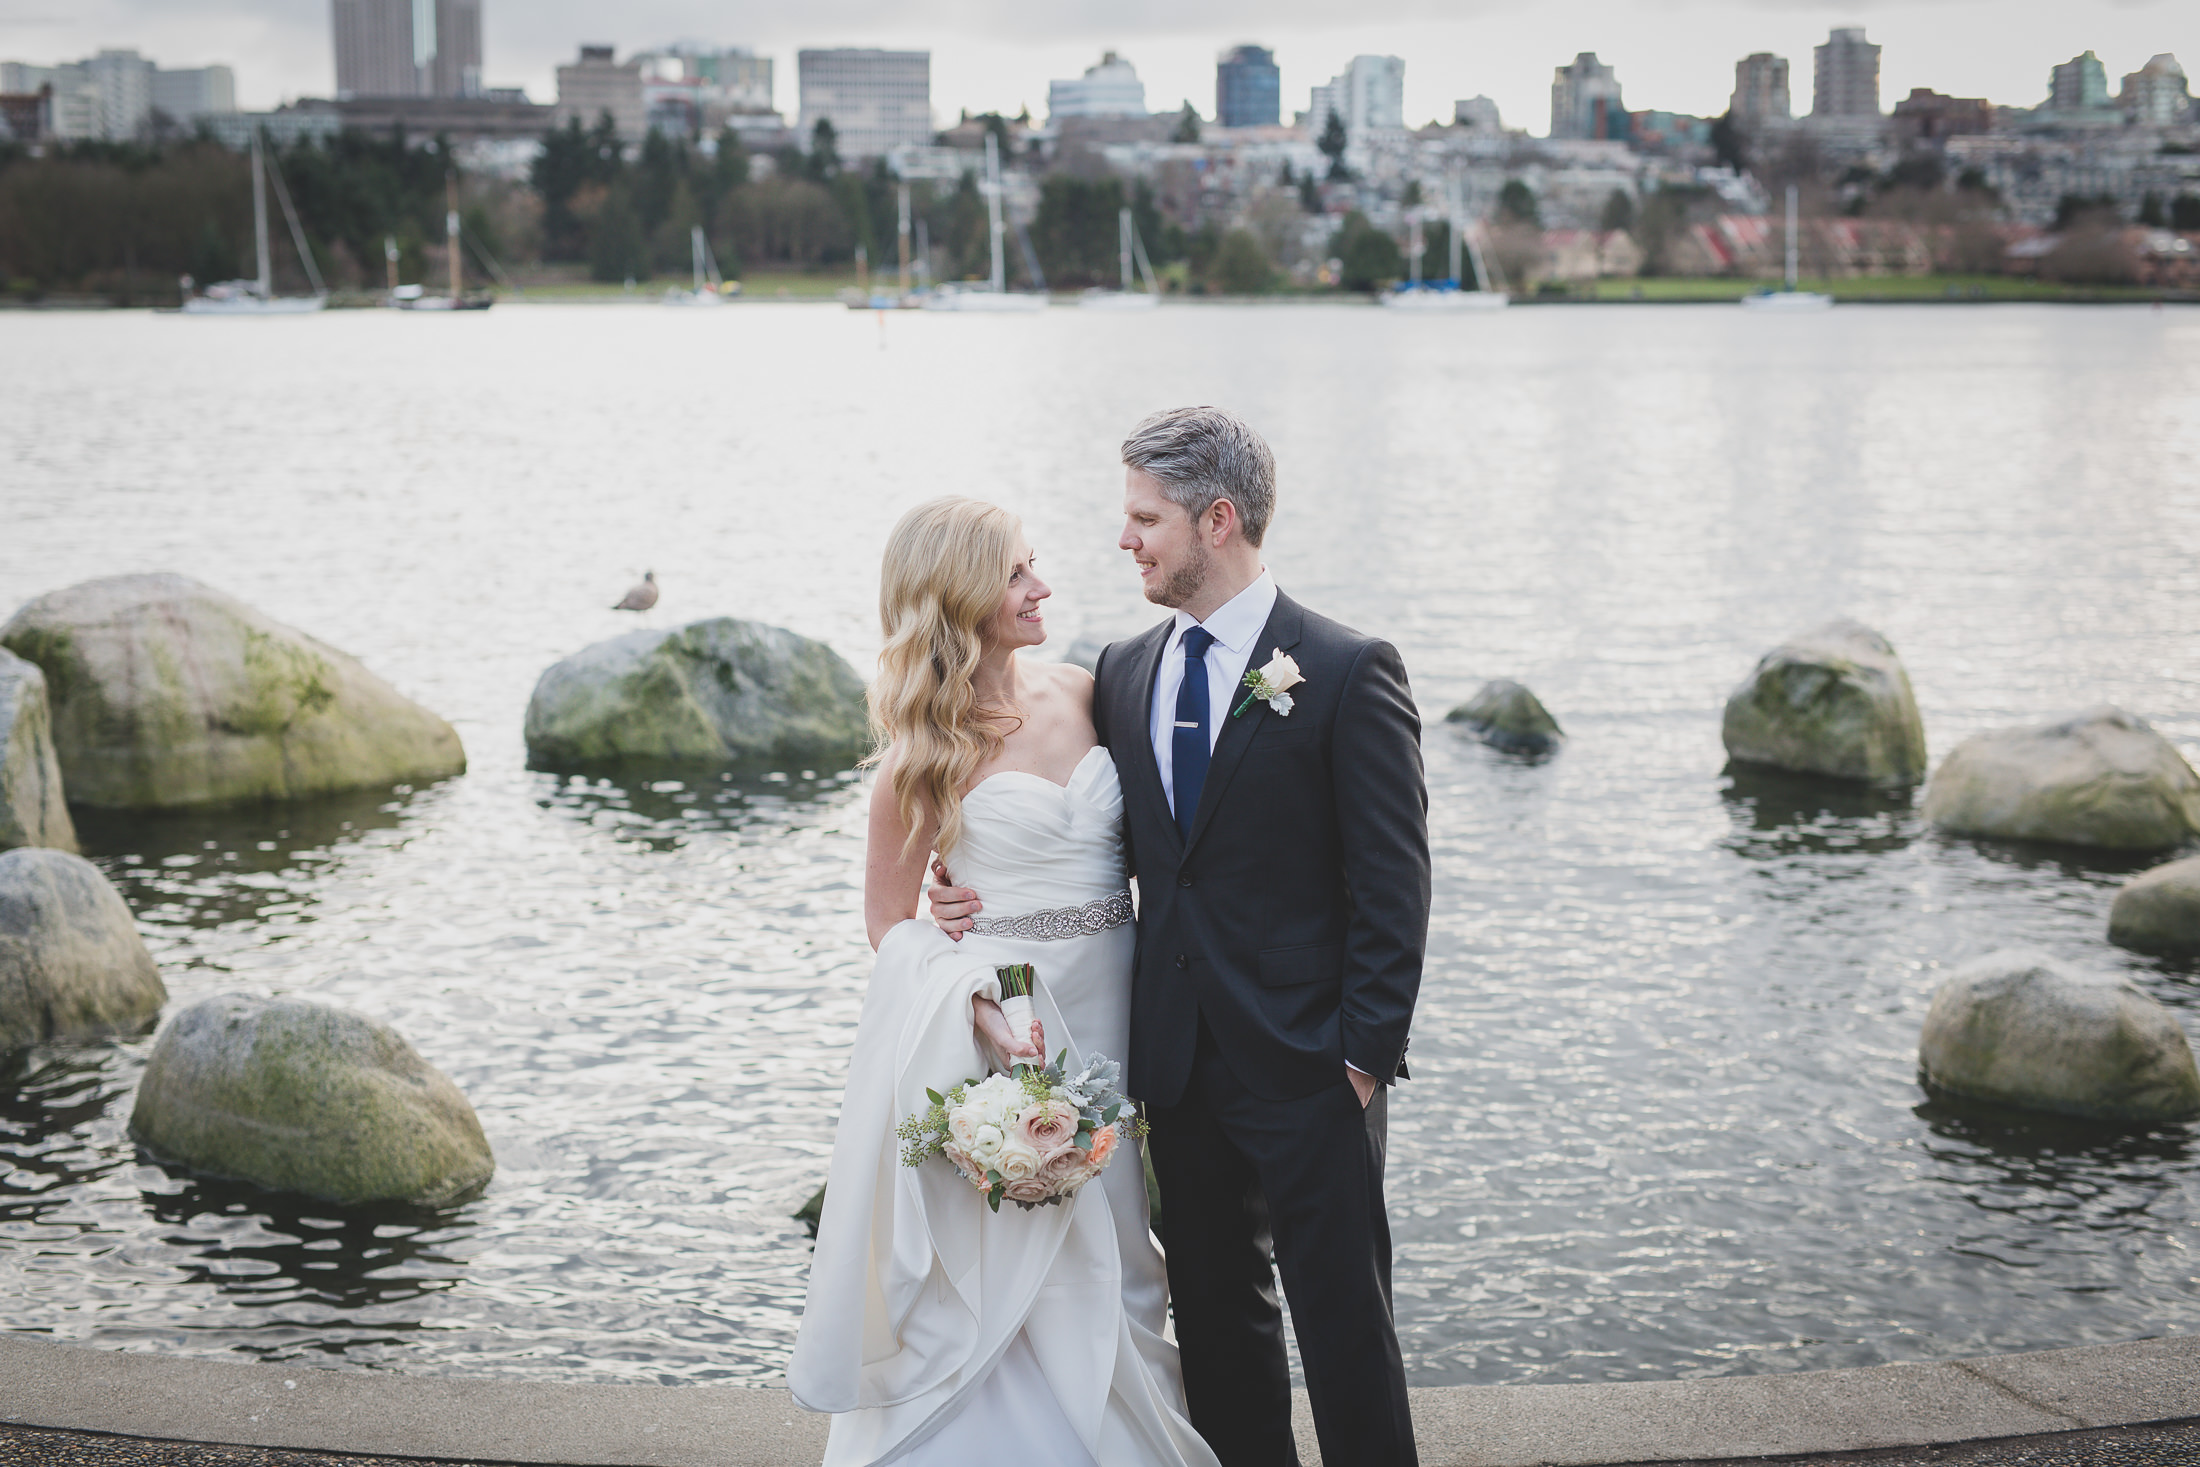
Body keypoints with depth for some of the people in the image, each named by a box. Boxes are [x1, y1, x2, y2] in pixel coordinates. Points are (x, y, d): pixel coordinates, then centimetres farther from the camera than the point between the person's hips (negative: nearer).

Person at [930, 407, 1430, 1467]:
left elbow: (1393, 883, -10)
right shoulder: (1123, 674, 9)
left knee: (1344, 1328, 2)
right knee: (1216, 1320, 16)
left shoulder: (1349, 673, -9)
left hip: (1307, 1069, -6)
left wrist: (1366, 1054, -14)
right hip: (1182, 1066, 6)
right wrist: (1002, 896, -2)